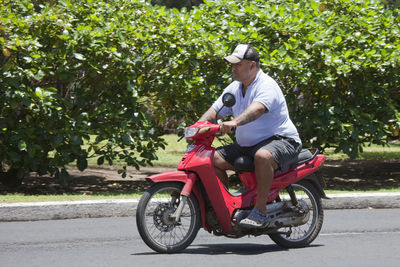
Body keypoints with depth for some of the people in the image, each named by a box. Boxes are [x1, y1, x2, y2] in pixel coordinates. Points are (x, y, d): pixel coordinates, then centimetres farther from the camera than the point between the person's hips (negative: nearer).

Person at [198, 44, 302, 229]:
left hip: (281, 140, -9)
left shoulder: (267, 86, -16)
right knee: (213, 158, -4)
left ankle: (261, 211, -34)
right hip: (246, 145, 9)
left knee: (262, 156, -40)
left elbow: (256, 109, -36)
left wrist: (235, 122, -53)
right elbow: (214, 111, 8)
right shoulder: (234, 88, 11)